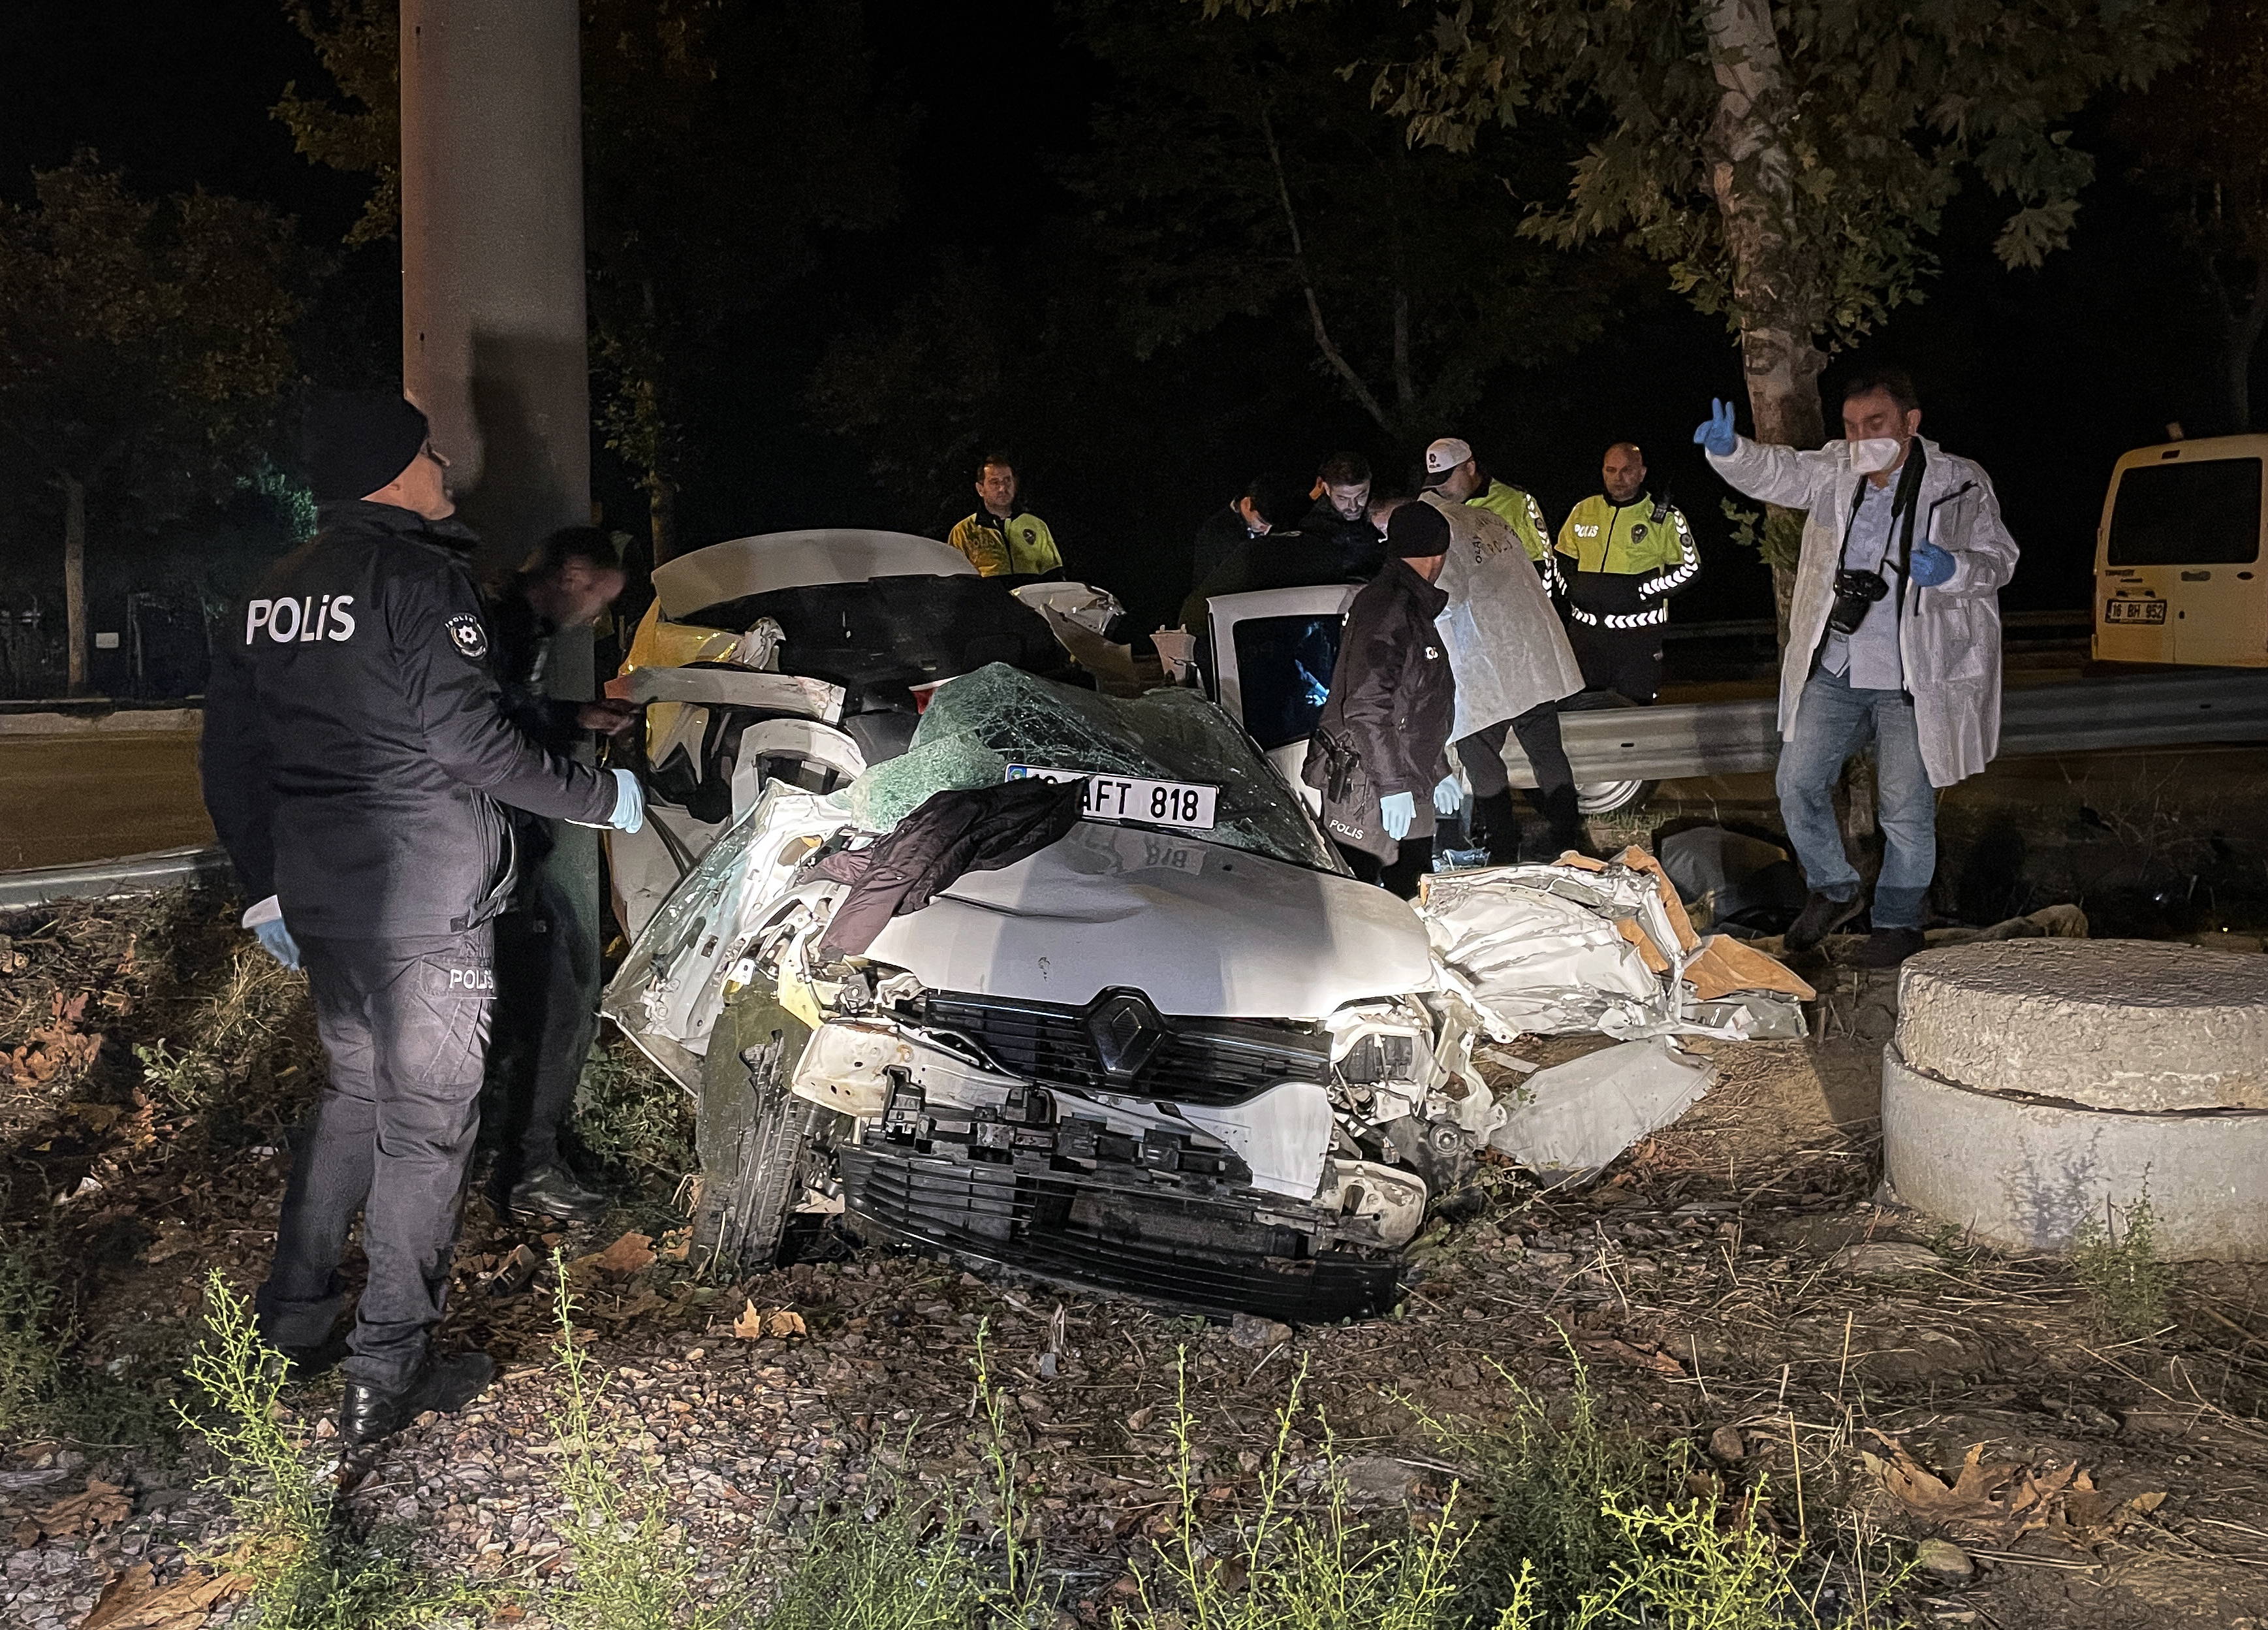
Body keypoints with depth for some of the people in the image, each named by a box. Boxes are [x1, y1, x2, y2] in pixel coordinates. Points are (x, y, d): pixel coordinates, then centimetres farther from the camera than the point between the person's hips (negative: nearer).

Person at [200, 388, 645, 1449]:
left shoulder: (273, 595, 11)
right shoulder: (420, 578, -15)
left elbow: (229, 759, 14)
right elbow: (470, 743, -20)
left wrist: (266, 889, 21)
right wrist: (602, 797, -8)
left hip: (320, 899, 8)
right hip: (424, 909, -8)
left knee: (353, 1092, 23)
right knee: (426, 1123, 2)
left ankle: (292, 1323, 30)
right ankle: (387, 1378, 9)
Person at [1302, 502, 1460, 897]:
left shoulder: (1413, 607, 19)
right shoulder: (1385, 606, -16)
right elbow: (1366, 707, -24)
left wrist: (1439, 771, 31)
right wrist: (1392, 785, -25)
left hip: (1406, 790, 11)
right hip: (1365, 789, -11)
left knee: (1412, 893, 14)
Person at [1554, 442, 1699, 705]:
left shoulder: (1664, 518, 0)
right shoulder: (1583, 511, 11)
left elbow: (1689, 566, 1)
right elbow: (1564, 558, 23)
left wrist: (1646, 590, -9)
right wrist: (1571, 586, 5)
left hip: (1638, 633, -4)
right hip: (1585, 630, 4)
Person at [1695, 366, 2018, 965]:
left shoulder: (1961, 485, -5)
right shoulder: (1835, 470, 2)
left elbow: (1999, 558, 1)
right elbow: (1775, 473, -8)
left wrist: (1954, 571, -22)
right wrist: (1728, 450, -30)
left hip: (1914, 677, -3)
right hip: (1833, 670, 4)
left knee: (1906, 808, 3)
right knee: (1798, 784, 6)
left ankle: (1899, 923, 21)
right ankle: (1834, 889, 29)